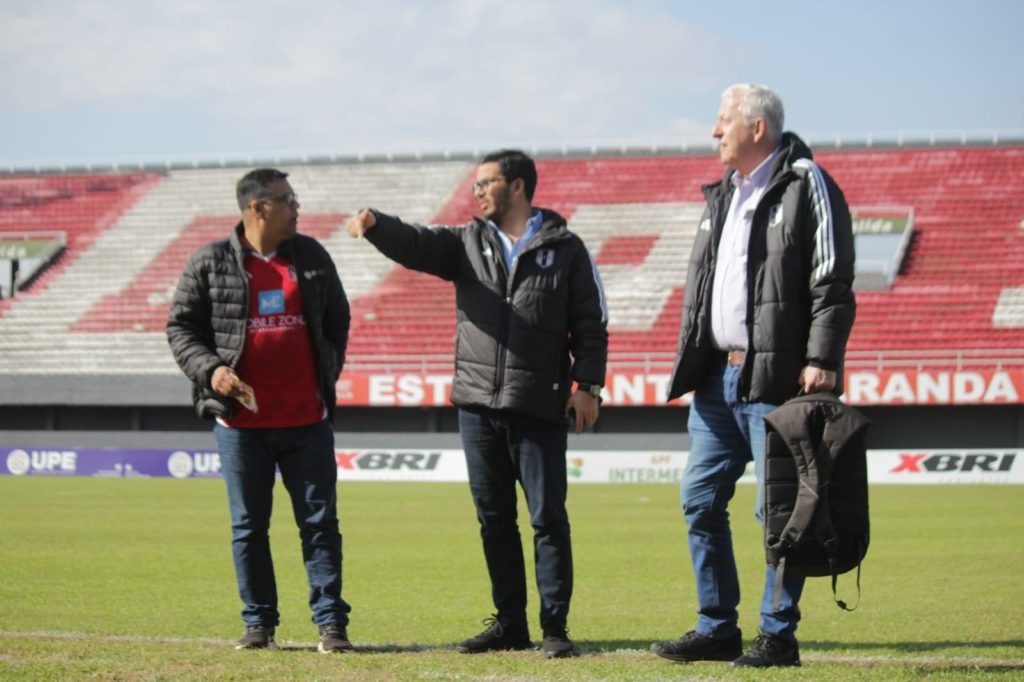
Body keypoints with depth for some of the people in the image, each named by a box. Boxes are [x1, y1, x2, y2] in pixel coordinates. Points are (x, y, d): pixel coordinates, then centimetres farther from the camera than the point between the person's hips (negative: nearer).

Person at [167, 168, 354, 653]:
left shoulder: (312, 257, 8)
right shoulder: (209, 263, -1)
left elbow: (337, 318, 17)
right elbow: (180, 327, 2)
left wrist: (330, 370, 8)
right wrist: (208, 368, -12)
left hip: (307, 418, 2)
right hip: (240, 420, -2)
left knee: (319, 521, 0)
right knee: (248, 526, 6)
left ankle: (331, 623, 3)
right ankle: (258, 623, 15)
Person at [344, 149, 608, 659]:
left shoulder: (565, 250, 2)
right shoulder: (466, 243, 11)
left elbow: (590, 324, 2)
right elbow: (414, 244, -5)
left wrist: (587, 385, -8)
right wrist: (374, 225, -25)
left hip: (539, 408, -4)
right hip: (478, 406, 4)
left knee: (548, 517, -3)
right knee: (494, 519, 9)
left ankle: (555, 627, 2)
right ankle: (509, 623, 17)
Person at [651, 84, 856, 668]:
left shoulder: (806, 186, -6)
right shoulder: (723, 195, 19)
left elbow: (832, 282, -13)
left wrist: (822, 360, -20)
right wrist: (692, 365, 19)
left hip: (776, 380, -8)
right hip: (717, 377, 8)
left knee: (778, 510, -4)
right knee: (702, 501, 8)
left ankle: (779, 636, 3)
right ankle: (717, 629, 17)